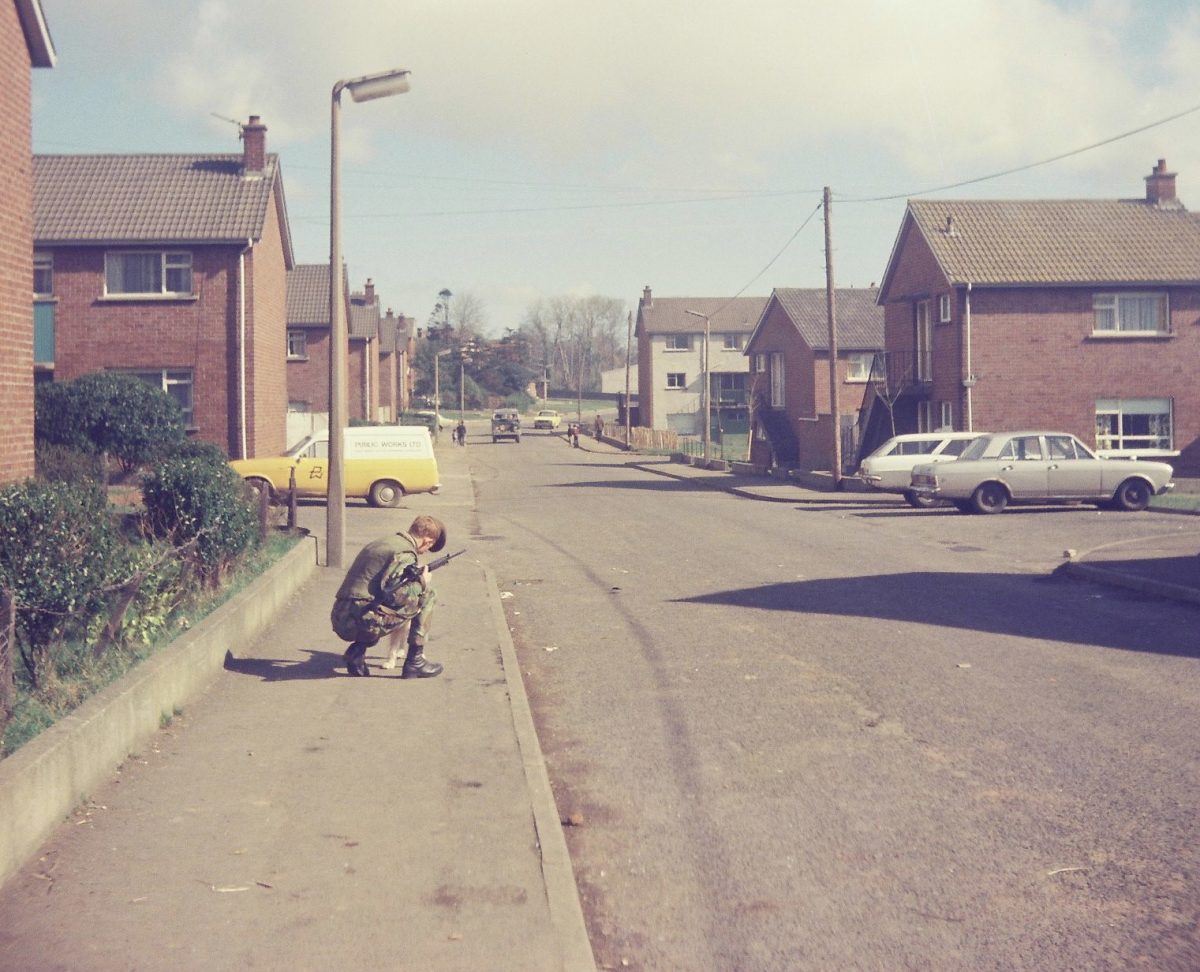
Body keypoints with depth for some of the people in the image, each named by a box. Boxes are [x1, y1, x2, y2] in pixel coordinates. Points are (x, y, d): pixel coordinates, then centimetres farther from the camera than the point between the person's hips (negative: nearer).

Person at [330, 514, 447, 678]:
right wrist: (421, 583, -2)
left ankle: (357, 650, 13)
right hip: (363, 621, -9)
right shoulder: (405, 553, -8)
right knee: (425, 594, 3)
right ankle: (415, 661, 4)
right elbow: (394, 594, -19)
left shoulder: (385, 541, 20)